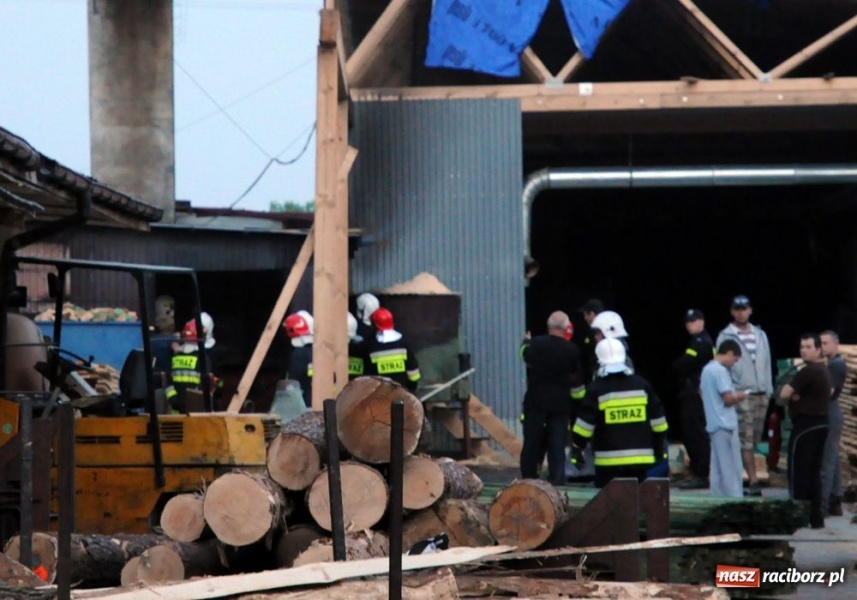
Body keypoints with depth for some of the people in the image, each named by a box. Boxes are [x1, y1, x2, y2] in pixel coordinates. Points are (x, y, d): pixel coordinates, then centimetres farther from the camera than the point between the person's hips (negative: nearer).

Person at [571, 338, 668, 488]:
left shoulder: (596, 389, -6)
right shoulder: (642, 385, 6)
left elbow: (584, 424, -9)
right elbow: (658, 422, 9)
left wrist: (577, 447, 4)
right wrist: (659, 448, 19)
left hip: (608, 460, -4)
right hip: (640, 457, 4)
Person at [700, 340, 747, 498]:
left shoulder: (707, 369, 13)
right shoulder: (721, 371, -15)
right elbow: (728, 399, -19)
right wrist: (739, 396, 2)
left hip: (713, 424, 9)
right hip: (725, 424, -9)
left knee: (717, 467, 10)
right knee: (732, 467, -6)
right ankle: (735, 500, -6)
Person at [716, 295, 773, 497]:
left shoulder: (760, 335, 13)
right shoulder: (725, 337, -2)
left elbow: (767, 363, 15)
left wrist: (769, 389, 8)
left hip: (761, 394, 5)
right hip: (740, 394, -5)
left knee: (754, 440, 7)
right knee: (746, 440, -9)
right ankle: (753, 481, -11)